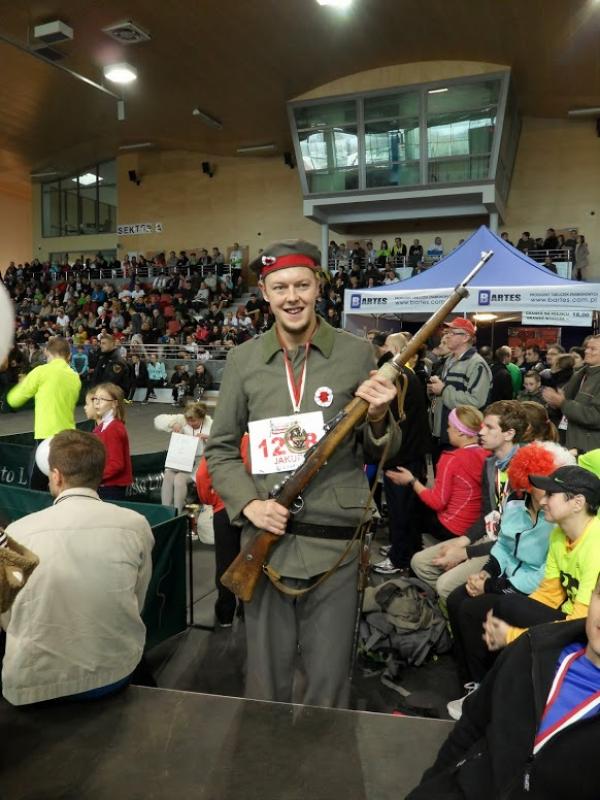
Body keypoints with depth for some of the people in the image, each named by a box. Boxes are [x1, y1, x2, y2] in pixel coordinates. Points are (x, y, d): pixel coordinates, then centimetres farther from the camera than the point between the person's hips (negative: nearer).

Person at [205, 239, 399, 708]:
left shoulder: (357, 354, -1)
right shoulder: (243, 360, 2)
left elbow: (381, 454, 5)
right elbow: (220, 449, 8)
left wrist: (379, 419, -16)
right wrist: (249, 503, -8)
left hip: (335, 543, -1)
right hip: (266, 539, 2)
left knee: (328, 682, 13)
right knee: (266, 678, 17)